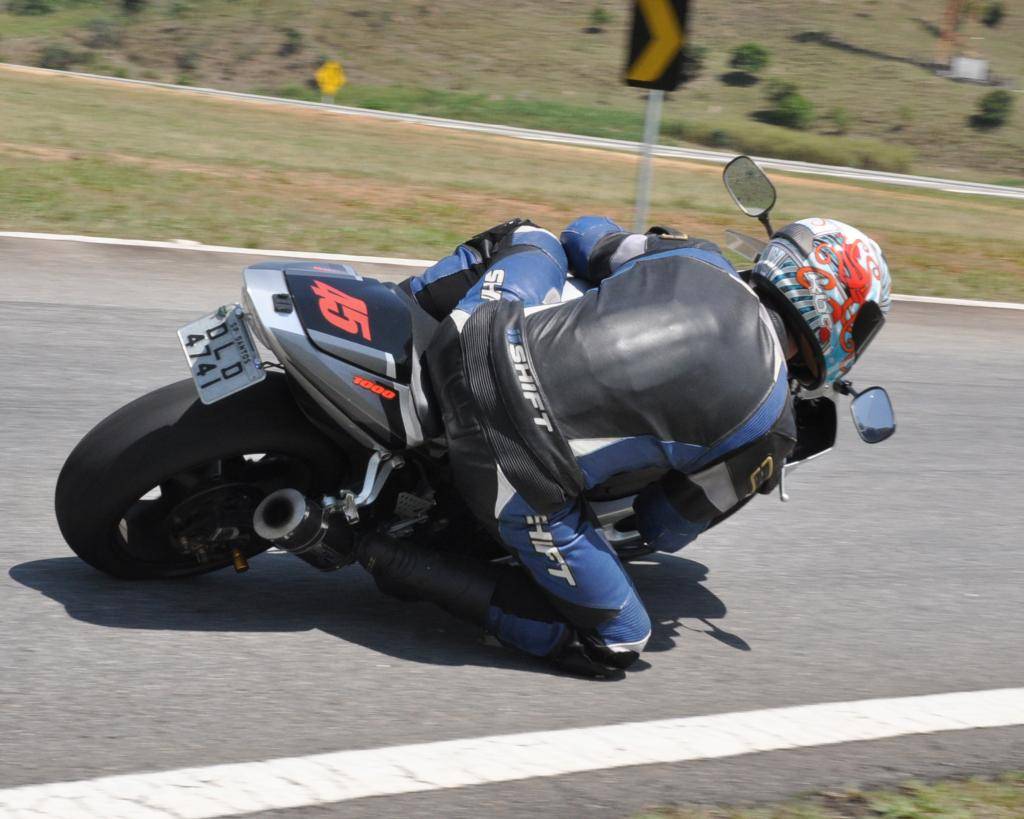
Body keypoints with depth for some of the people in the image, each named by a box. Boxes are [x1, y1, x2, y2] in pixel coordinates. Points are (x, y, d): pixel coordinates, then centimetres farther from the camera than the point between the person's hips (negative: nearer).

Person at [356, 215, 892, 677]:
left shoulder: (697, 260, 11)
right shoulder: (769, 429, 1)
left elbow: (583, 234, 29)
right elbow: (665, 532, 12)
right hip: (523, 485, -5)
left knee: (531, 240, 32)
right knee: (617, 644, 15)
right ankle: (413, 571, 1)